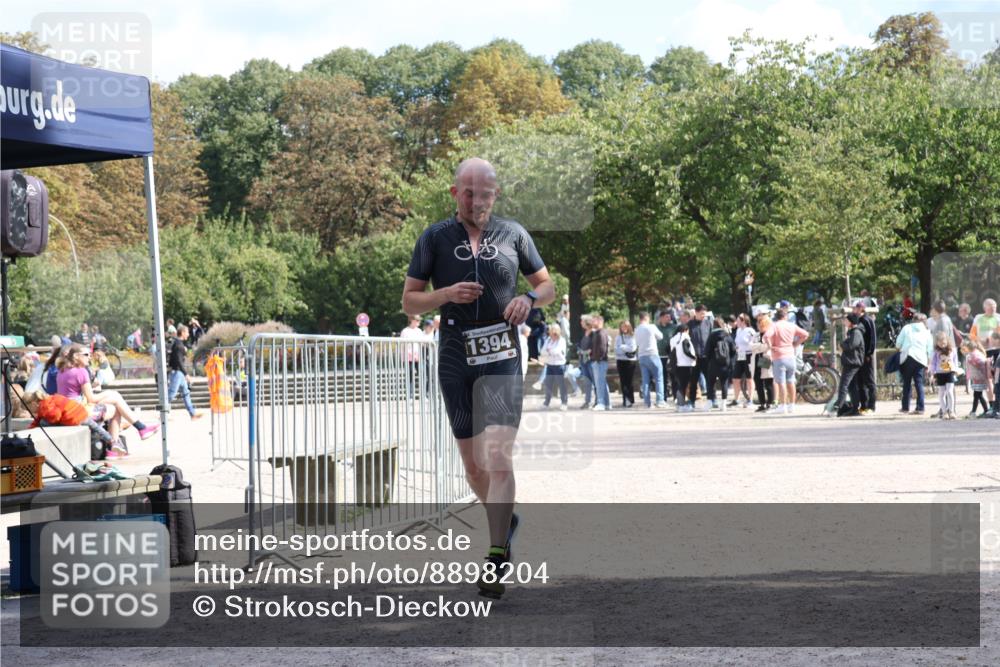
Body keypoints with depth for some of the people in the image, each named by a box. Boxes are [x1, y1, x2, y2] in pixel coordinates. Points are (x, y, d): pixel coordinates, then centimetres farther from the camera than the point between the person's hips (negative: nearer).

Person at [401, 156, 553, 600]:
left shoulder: (513, 234, 6)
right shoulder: (434, 239, 4)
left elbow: (547, 285, 15)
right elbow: (409, 301, 5)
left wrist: (529, 299, -8)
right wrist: (447, 294, -14)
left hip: (501, 359, -2)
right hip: (455, 360, 2)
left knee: (498, 456, -16)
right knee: (473, 463, 8)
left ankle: (496, 559, -17)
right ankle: (505, 521, 35)